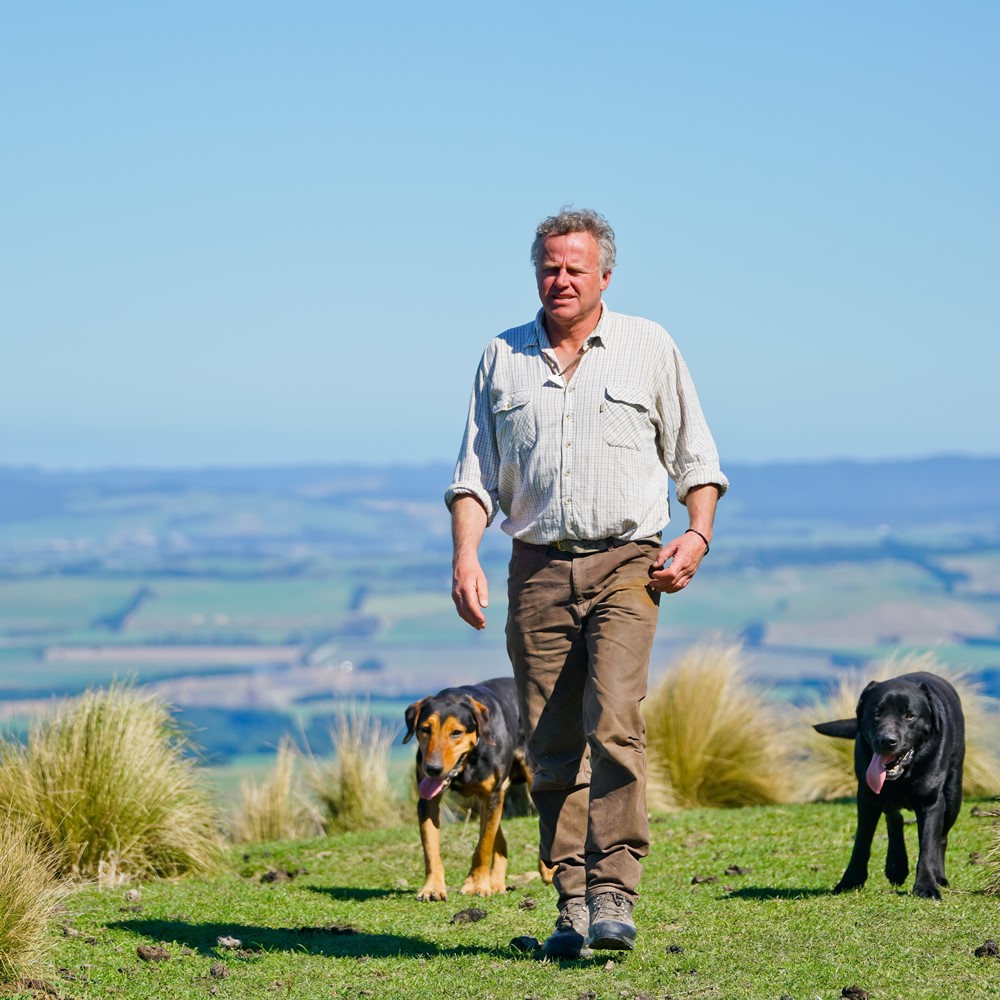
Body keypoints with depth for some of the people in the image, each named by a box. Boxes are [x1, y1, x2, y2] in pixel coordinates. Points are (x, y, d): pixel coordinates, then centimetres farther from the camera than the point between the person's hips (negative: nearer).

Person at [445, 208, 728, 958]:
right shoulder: (503, 358, 12)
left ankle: (614, 895, -22)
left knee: (614, 722, -20)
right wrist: (465, 555, -4)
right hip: (539, 570, 3)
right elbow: (475, 473, 11)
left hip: (626, 565, -2)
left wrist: (697, 535, -4)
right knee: (552, 748, 1)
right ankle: (573, 905, 7)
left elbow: (696, 455, 11)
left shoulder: (649, 348, 7)